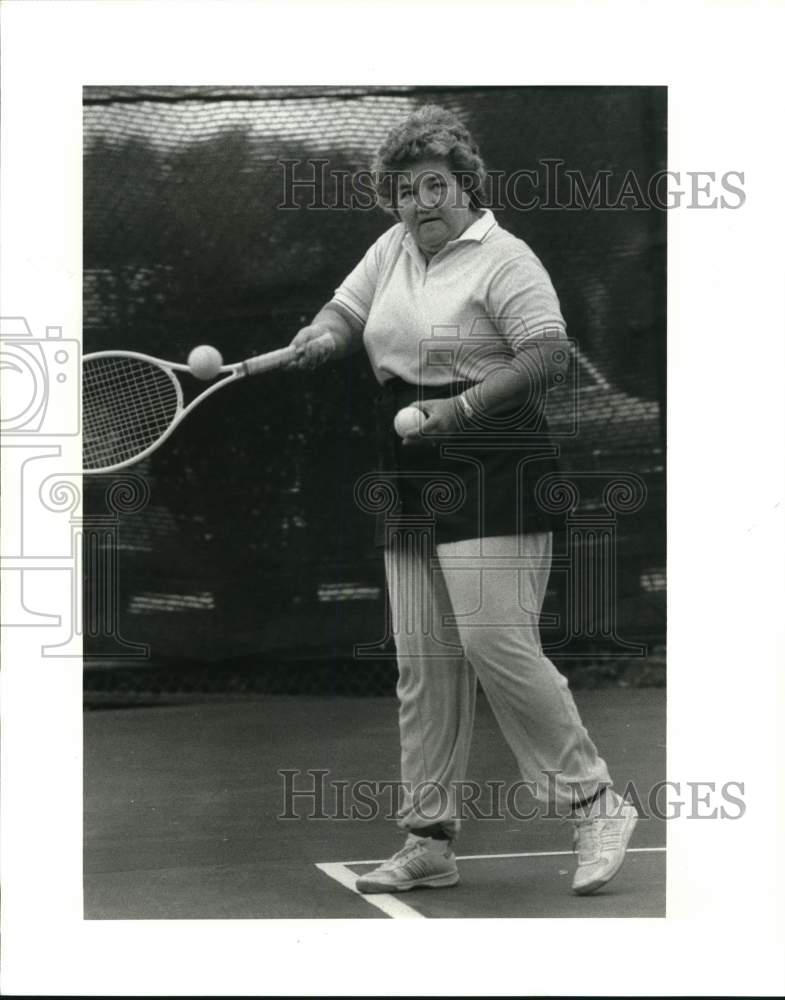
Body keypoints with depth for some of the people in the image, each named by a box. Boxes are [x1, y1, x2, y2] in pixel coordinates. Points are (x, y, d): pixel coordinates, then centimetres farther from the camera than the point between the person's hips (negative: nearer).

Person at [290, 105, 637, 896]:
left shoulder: (502, 258, -7)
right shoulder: (392, 249, 16)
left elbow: (548, 352, -13)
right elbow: (346, 308, 21)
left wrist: (462, 407, -19)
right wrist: (324, 335, -3)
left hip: (493, 478, -7)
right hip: (412, 488, 8)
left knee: (496, 645, -14)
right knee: (422, 664, 6)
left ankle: (595, 805, -1)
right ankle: (429, 841, 11)